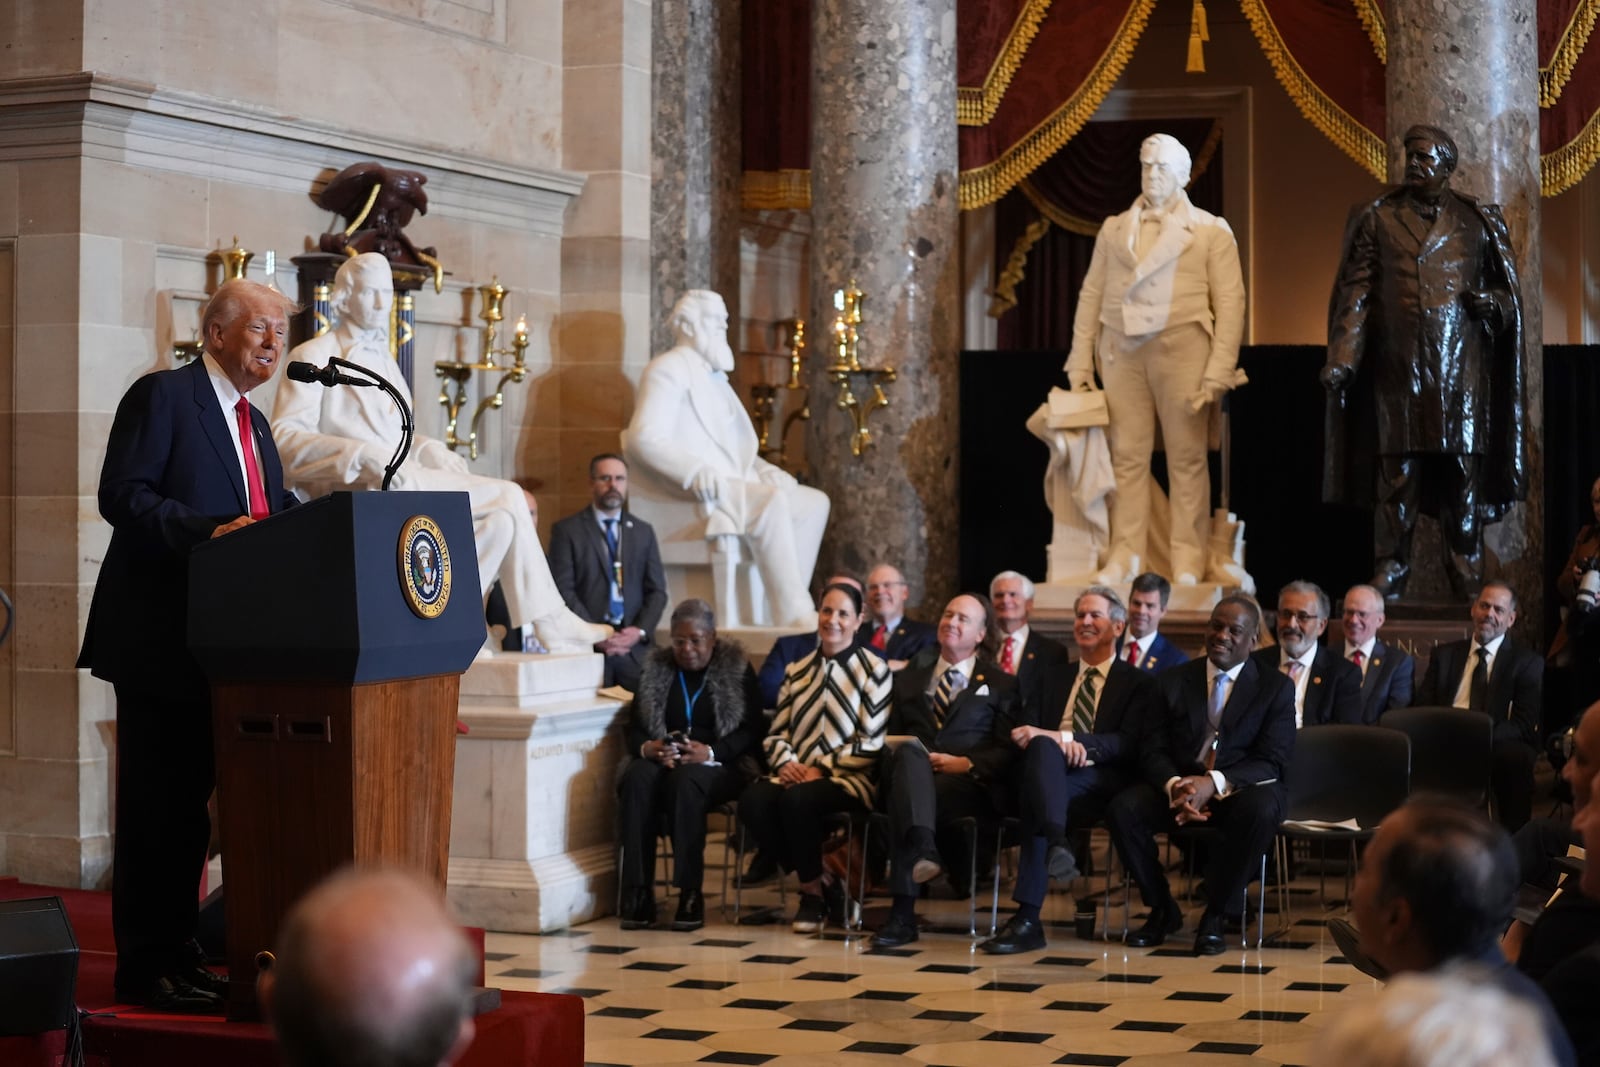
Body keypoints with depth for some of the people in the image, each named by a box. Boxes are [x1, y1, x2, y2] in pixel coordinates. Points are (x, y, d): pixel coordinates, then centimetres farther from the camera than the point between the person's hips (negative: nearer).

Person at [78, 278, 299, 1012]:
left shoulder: (252, 423, 19)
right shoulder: (161, 396, -7)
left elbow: (275, 514, 18)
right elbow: (122, 495, -16)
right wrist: (208, 531, -27)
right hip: (159, 641, -8)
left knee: (189, 805, 12)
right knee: (154, 807, -4)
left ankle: (177, 955, 19)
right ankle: (144, 970, 2)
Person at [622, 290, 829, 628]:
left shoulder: (714, 376, 26)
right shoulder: (669, 369, -3)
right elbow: (644, 439, -16)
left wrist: (762, 469, 9)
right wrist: (696, 472, -30)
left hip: (731, 484, 10)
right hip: (696, 491, -10)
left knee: (814, 503, 1)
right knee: (772, 500, -31)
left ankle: (789, 610, -10)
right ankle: (795, 616, -35)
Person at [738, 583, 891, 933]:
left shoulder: (872, 669, 2)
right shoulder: (798, 670, 18)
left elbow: (871, 743, -4)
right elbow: (776, 733, 15)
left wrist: (822, 770, -13)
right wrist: (786, 763, -8)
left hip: (849, 778, -5)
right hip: (797, 774, 5)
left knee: (797, 798, -36)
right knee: (752, 800, -28)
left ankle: (812, 892, -11)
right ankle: (817, 882, -10)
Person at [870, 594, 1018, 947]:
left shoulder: (1000, 684, 17)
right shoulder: (909, 677, 28)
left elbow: (1008, 751, 6)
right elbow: (893, 736, 21)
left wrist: (967, 763, -12)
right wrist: (910, 754, -4)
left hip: (966, 783, -2)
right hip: (911, 774, 2)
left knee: (904, 796, -37)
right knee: (911, 751, -39)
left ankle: (903, 914, -47)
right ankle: (923, 850, -63)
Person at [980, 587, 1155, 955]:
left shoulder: (1137, 683, 15)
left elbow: (1129, 745, -2)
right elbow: (1024, 729, 14)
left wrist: (1065, 738, -16)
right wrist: (1056, 743, -12)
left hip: (1104, 783, -3)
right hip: (1052, 774, 3)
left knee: (1035, 799, -37)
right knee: (1042, 747, -37)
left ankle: (1028, 919, -46)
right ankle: (1056, 844, -58)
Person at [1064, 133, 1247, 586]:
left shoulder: (1211, 231, 9)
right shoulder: (1114, 229, 18)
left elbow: (1230, 303, 1)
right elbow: (1091, 295, 15)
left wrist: (1219, 371, -9)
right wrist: (1080, 362, 6)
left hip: (1182, 349, -3)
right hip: (1122, 352, 3)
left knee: (1187, 459, -2)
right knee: (1127, 458, 0)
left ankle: (1188, 562, 0)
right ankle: (1125, 555, 3)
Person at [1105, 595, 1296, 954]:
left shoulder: (1276, 688, 3)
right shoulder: (1172, 681, 10)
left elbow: (1271, 762, -7)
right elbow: (1153, 750, 4)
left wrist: (1215, 783, -25)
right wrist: (1175, 787, -20)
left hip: (1242, 788, -2)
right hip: (1178, 783, 2)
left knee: (1260, 811, -37)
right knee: (1121, 810, -26)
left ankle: (1216, 916, -18)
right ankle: (1162, 908, -4)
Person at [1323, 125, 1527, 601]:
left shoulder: (1478, 222, 10)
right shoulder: (1377, 219, 9)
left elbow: (1509, 293, 14)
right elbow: (1355, 295, 4)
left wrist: (1492, 302, -10)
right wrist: (1342, 360, -7)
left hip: (1461, 374, 1)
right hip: (1398, 373, -1)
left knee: (1464, 485, 2)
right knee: (1397, 481, -2)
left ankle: (1469, 592, 7)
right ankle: (1388, 585, 2)